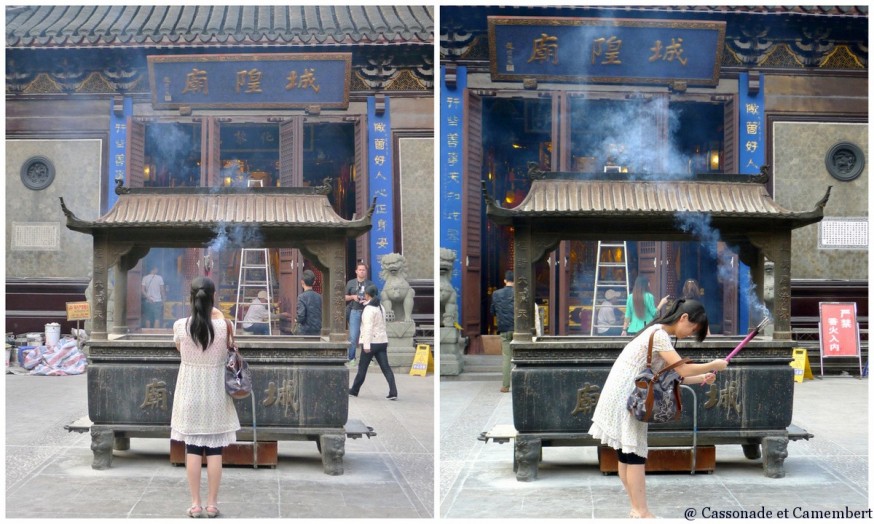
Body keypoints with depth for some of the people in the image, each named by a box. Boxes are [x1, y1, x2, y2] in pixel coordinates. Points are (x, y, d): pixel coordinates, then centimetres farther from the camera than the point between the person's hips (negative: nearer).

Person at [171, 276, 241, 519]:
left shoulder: (180, 326, -10)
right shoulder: (223, 325, -13)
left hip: (190, 394, 1)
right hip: (215, 394, 0)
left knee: (192, 450, 7)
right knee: (214, 450, 7)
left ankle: (196, 504, 10)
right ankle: (212, 504, 11)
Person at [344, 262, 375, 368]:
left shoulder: (370, 284, 10)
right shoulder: (351, 283, 11)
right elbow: (345, 297, 14)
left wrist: (367, 301, -9)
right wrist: (352, 297, -5)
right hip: (354, 312, 0)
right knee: (353, 337, -5)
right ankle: (351, 358, 2)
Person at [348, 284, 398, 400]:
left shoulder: (369, 309, -13)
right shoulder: (381, 307, 13)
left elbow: (368, 328, -18)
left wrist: (366, 345, -20)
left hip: (371, 342, -7)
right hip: (382, 341, 7)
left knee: (362, 368, 7)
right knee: (386, 367, 0)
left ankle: (354, 390, 20)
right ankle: (393, 392, -11)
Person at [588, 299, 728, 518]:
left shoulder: (660, 334, 13)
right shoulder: (659, 335, -18)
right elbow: (683, 370, -22)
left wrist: (702, 379, 4)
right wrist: (714, 365, -9)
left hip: (627, 398, 10)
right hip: (624, 398, -10)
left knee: (627, 455, 11)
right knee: (635, 454, -7)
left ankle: (637, 510, 16)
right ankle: (642, 513, -3)